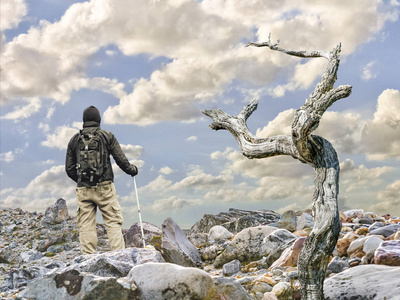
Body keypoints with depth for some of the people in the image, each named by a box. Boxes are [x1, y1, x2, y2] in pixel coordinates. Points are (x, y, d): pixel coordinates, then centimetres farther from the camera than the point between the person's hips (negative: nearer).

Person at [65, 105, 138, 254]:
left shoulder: (74, 140, 9)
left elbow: (69, 168, 11)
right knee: (113, 221, 2)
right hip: (105, 187, -2)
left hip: (83, 189, 2)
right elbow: (121, 160, 0)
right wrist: (132, 170, 20)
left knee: (86, 225, 5)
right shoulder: (107, 136, 2)